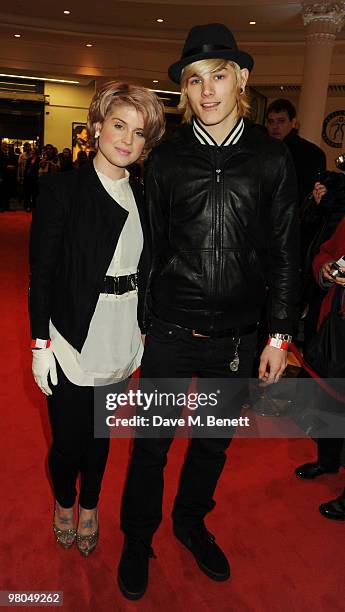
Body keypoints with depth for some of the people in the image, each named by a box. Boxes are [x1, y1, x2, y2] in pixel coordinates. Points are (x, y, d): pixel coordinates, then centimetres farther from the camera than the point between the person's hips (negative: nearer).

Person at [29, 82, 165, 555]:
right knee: (68, 438, 8)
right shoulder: (61, 188, -9)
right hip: (71, 341, -3)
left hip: (121, 341, 4)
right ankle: (64, 502, 41)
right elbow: (41, 273, -9)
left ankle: (89, 506, 44)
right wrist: (41, 343, -10)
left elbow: (145, 272, 10)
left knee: (100, 433, 18)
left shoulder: (143, 197, 5)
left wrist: (144, 330, 10)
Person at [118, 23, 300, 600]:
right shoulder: (165, 159, -1)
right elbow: (151, 247, 3)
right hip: (170, 334, -1)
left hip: (237, 337, 1)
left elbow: (284, 253, 2)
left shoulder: (272, 159, -1)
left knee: (214, 443, 19)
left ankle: (191, 522, 47)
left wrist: (280, 334, 0)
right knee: (151, 445, 11)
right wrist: (142, 322, 4)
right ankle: (137, 539, 38)